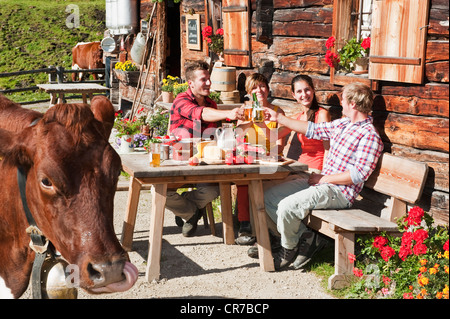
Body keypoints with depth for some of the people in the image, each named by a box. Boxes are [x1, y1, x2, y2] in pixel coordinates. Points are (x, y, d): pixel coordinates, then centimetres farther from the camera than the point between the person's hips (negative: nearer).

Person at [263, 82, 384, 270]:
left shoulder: (369, 135, -15)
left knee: (287, 206, -27)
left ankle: (289, 250, 0)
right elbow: (313, 129, 21)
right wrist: (278, 118, 22)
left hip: (340, 192, -10)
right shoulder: (342, 124, 13)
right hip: (322, 182, 10)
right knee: (269, 197, 3)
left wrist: (323, 179, -15)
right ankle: (304, 238, 4)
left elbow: (359, 174, -21)